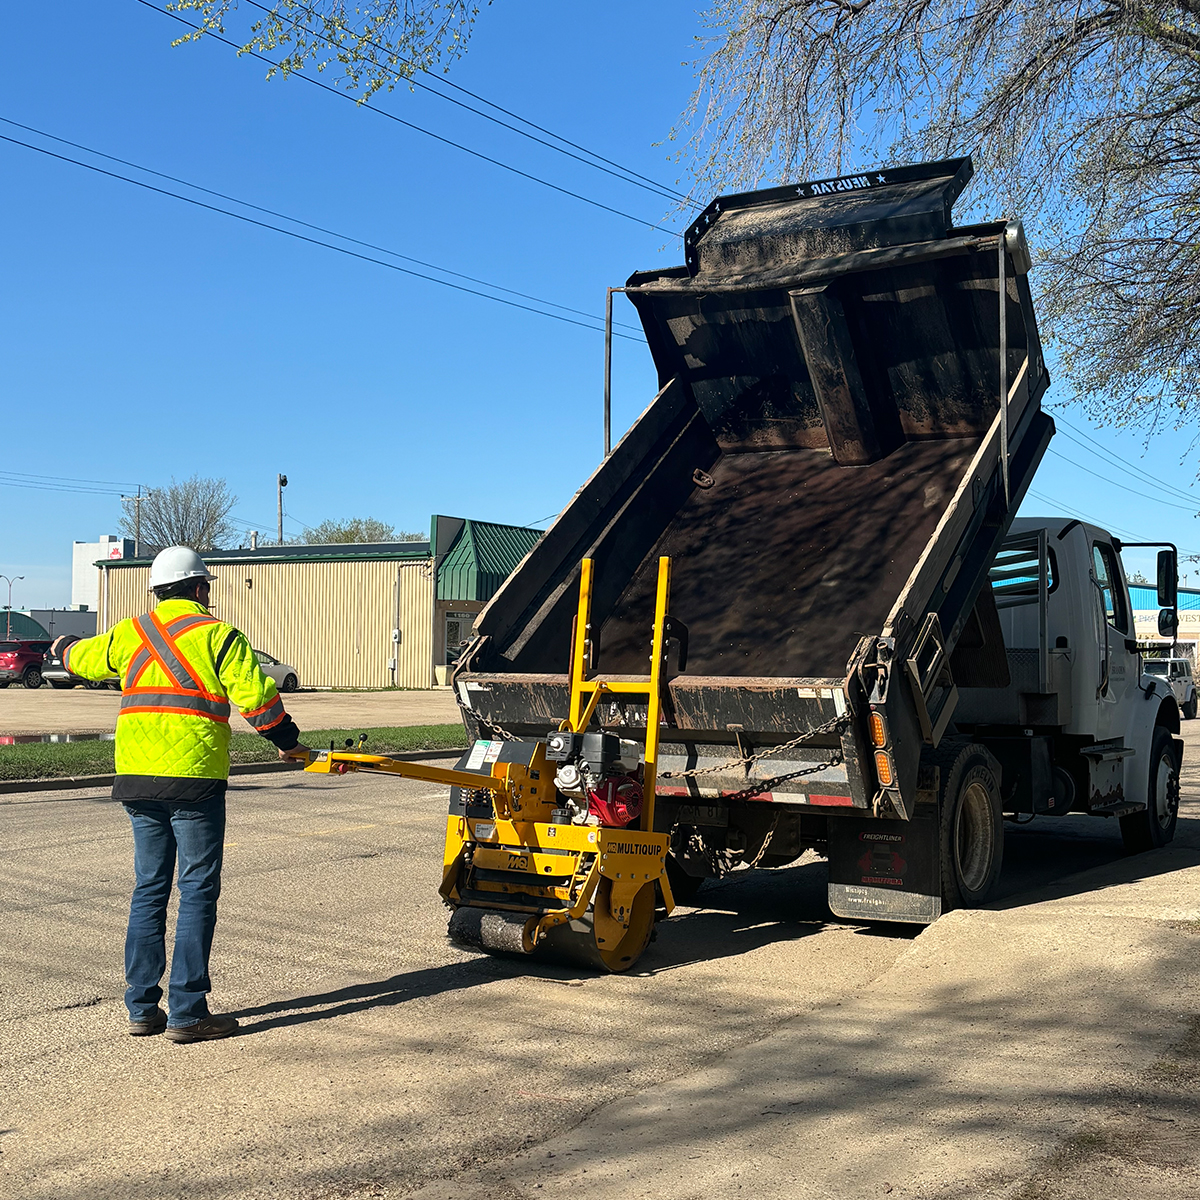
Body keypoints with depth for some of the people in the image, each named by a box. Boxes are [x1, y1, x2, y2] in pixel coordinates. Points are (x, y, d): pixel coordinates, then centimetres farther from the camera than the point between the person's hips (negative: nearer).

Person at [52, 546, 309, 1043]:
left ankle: (142, 1007, 17)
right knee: (198, 891, -1)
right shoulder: (217, 634, -4)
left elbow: (84, 658, 31)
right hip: (193, 778, -6)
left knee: (149, 888, 13)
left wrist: (65, 646, 55)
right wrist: (287, 740, 6)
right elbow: (255, 696, -10)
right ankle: (187, 1012, 0)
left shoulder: (128, 634, 13)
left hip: (136, 778, 6)